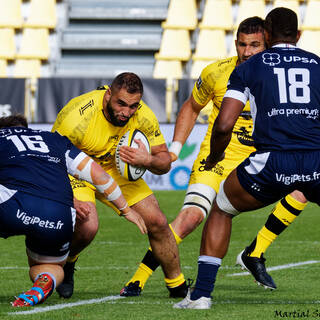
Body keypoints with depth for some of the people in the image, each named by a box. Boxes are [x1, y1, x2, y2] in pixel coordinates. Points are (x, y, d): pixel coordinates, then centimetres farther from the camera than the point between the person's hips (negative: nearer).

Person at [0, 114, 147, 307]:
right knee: (51, 266, 29)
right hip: (60, 222, 4)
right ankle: (46, 281, -6)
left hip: (16, 206, -4)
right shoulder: (54, 140, 31)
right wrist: (126, 209, 35)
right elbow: (98, 174, 26)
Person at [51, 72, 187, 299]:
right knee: (87, 225, -30)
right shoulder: (77, 117, -35)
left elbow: (165, 162, -9)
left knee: (157, 223, -4)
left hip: (115, 169, 5)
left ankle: (178, 287, 17)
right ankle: (65, 265, 4)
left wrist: (148, 160, -33)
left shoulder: (143, 116, -19)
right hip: (74, 172, -5)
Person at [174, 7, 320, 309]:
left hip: (272, 161, -1)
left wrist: (214, 157, 25)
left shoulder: (249, 68, 14)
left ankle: (201, 293, 16)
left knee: (221, 210, 24)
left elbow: (224, 124, 5)